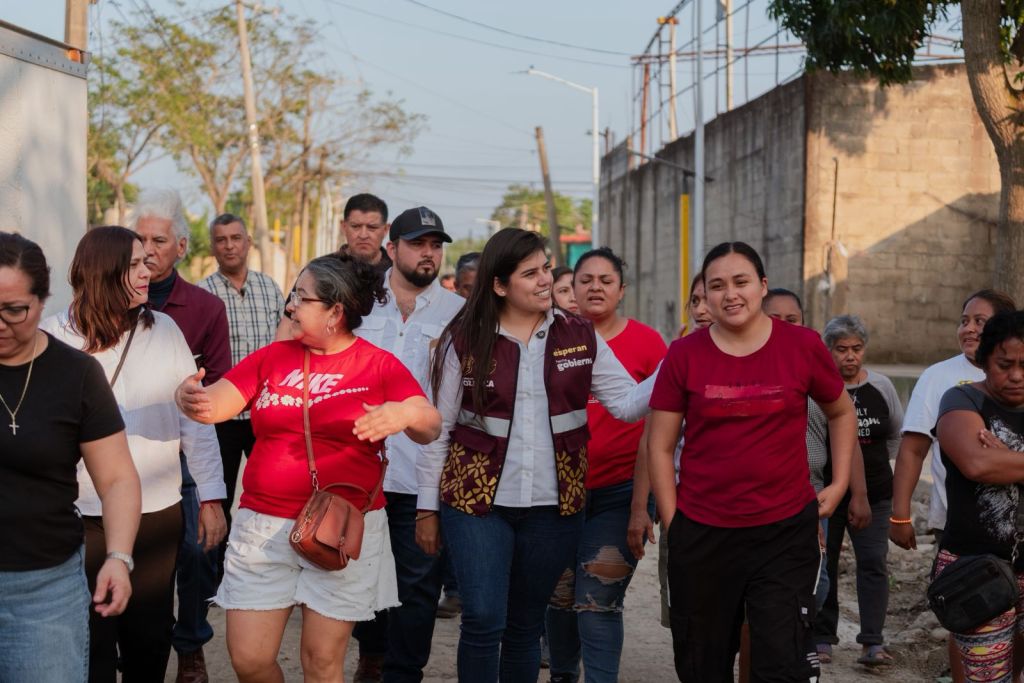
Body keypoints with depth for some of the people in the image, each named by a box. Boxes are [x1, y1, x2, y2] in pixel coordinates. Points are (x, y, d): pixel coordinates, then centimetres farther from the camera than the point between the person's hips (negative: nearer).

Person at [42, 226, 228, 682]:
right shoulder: (55, 337, -5)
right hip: (82, 518, -2)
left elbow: (194, 418, 4)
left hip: (158, 513, 2)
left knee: (151, 636, 13)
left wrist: (211, 497, 3)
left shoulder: (164, 330, 2)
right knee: (93, 643, 7)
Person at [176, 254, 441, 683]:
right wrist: (190, 398, -25)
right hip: (264, 525, 3)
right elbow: (215, 403, -2)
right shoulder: (272, 358, 6)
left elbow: (429, 427, -7)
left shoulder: (379, 366, -1)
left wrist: (407, 413, -30)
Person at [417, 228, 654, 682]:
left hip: (553, 506, 2)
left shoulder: (579, 336, 2)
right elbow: (438, 429, 0)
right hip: (477, 501, -2)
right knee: (483, 622, -7)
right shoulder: (464, 340, -4)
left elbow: (626, 403, -3)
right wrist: (428, 507, 1)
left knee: (526, 625, 12)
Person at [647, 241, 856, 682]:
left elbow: (842, 413, 16)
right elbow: (660, 447, 3)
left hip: (786, 531, -1)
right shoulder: (684, 355, -2)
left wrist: (839, 484, 8)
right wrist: (672, 523, -1)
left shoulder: (803, 346, -2)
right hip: (701, 536, 1)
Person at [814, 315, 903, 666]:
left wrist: (876, 463, 13)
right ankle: (821, 638, 20)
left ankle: (872, 643, -3)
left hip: (873, 494, 2)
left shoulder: (881, 386, 4)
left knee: (873, 563, -4)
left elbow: (897, 434, 19)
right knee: (823, 565, 7)